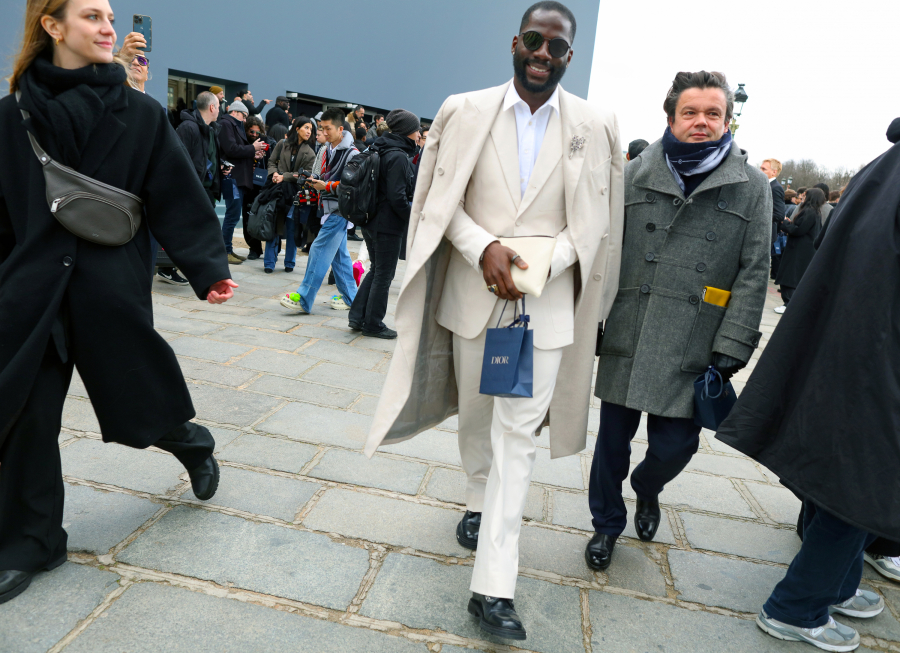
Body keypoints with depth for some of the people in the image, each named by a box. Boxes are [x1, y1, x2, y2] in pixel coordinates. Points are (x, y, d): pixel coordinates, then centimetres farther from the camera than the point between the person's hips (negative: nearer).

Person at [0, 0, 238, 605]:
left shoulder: (140, 113, 0)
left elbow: (179, 195, -4)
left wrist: (210, 269, -13)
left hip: (112, 287, -2)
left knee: (139, 397, 8)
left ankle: (193, 444, 43)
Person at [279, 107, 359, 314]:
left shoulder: (351, 153, -12)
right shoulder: (328, 150, 15)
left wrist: (327, 186, -17)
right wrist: (316, 181, 5)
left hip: (339, 211, -9)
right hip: (330, 209, 9)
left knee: (320, 251, -10)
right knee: (339, 253, 12)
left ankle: (304, 300, -7)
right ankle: (350, 297, 21)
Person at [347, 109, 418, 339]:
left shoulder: (382, 151, 11)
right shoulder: (398, 156, -17)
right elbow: (397, 197, -22)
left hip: (371, 221, 9)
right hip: (388, 225, -9)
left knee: (377, 270, 20)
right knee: (384, 275, 4)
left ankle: (357, 317, 21)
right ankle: (373, 324, 15)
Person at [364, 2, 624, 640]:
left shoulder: (595, 127, 1)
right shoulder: (466, 111, 2)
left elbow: (596, 222, 1)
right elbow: (442, 202, 1)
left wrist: (543, 264, -16)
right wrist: (484, 249, -17)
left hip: (546, 302, -1)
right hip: (473, 292, 2)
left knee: (518, 435, -3)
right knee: (474, 411, 17)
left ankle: (494, 587, 3)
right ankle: (480, 502, 45)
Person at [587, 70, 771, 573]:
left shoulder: (752, 187, 5)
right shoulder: (636, 174, 7)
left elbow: (753, 275, 2)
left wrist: (731, 349, -5)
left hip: (691, 349, -1)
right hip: (626, 337, 1)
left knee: (675, 444, 1)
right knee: (614, 438, 8)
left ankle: (647, 489, 38)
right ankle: (607, 524, 32)